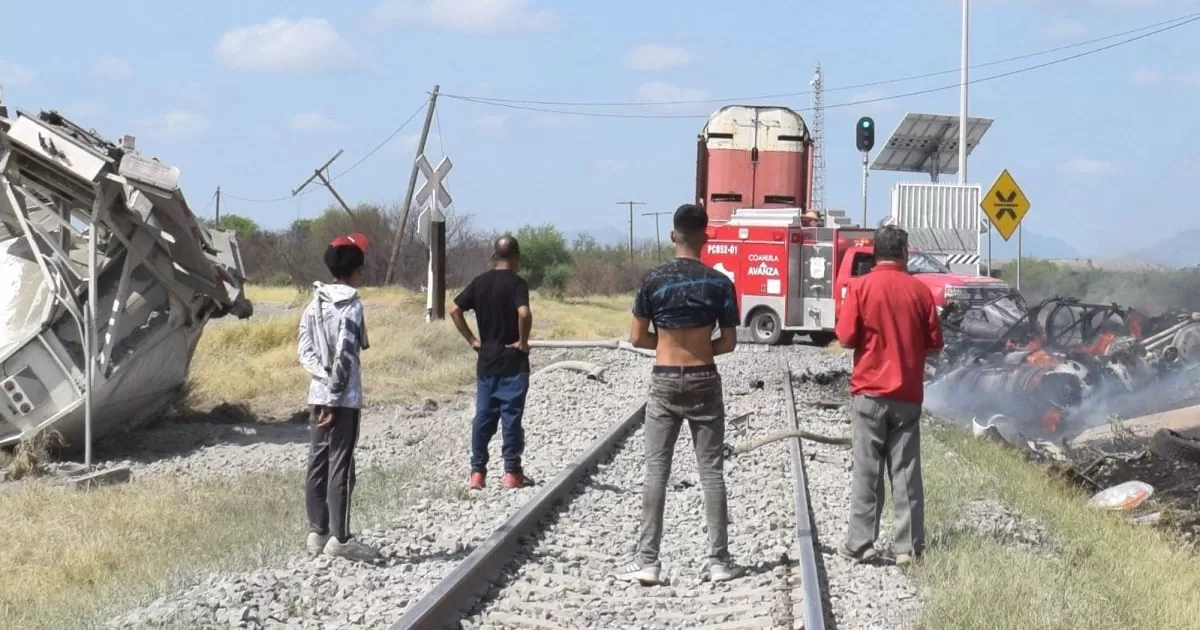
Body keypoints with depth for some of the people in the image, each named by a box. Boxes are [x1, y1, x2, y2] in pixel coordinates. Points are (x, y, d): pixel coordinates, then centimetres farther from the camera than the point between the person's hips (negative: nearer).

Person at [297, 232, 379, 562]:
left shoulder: (314, 304, 10)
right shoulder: (351, 306, -12)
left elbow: (305, 351, 3)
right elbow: (343, 354, -19)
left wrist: (325, 377, -7)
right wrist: (335, 394, -16)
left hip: (318, 395, 7)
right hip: (344, 398, -7)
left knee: (318, 463, 10)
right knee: (340, 466, -5)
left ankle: (317, 532, 13)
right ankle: (339, 537, -4)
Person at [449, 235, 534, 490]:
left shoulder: (480, 282, 6)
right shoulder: (516, 283, -11)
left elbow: (455, 310, 5)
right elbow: (524, 313, -27)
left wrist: (471, 340, 8)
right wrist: (523, 342, -14)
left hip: (486, 362, 5)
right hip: (513, 363, -5)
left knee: (483, 416, 8)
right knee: (511, 416, 0)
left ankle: (477, 472, 9)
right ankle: (512, 472, 3)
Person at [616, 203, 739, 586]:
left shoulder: (654, 280, -5)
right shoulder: (719, 284, -5)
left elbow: (637, 338, -2)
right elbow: (728, 343, -1)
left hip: (664, 383, 0)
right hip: (704, 383, 0)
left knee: (656, 472, 3)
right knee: (711, 472, 6)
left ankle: (648, 562, 0)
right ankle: (718, 562, 6)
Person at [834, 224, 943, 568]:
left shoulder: (861, 286, -7)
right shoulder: (920, 290, -1)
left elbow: (846, 337, -8)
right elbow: (934, 342, 3)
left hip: (870, 391, -1)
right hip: (908, 394, 2)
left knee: (867, 471, 3)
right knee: (906, 472, 4)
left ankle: (860, 543, 4)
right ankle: (909, 547, 3)